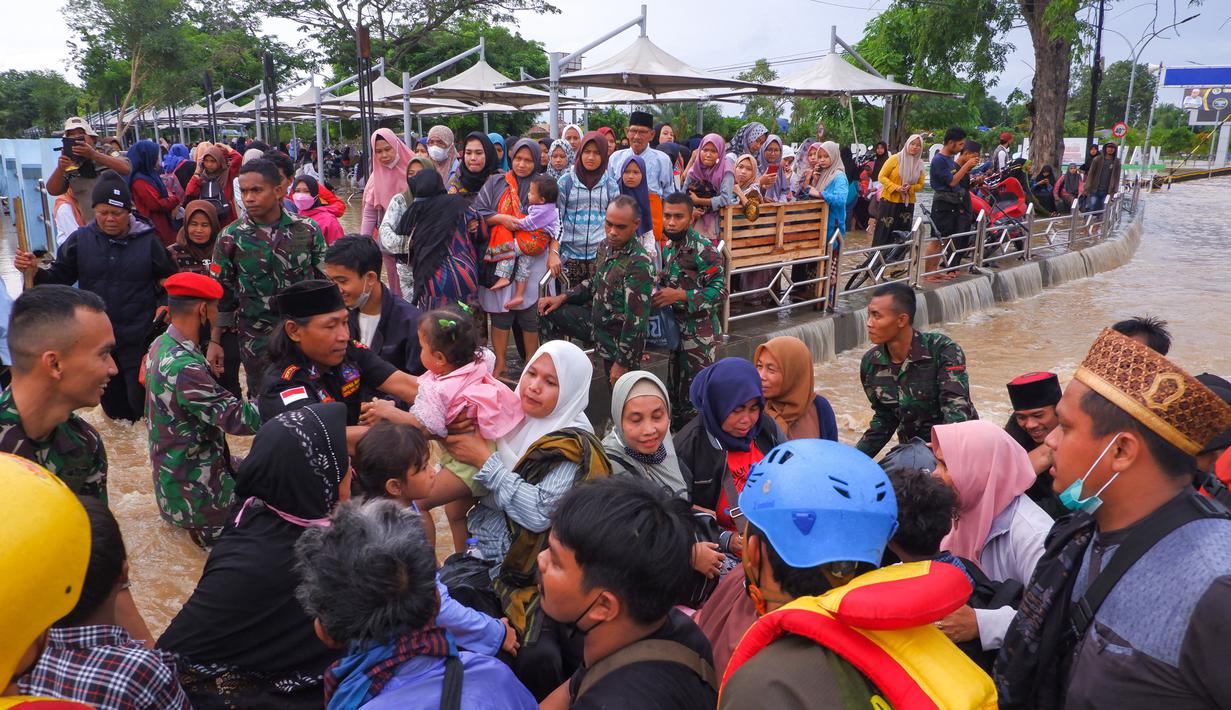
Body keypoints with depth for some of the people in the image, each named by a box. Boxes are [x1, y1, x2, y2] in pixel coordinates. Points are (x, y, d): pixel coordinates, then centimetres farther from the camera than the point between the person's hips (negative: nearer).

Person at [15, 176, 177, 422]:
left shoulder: (147, 240, -7)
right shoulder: (80, 239, -2)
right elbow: (59, 277, 3)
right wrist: (35, 271, -16)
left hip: (138, 339, -3)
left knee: (140, 399, 0)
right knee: (111, 401, 18)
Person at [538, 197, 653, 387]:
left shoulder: (639, 264, -28)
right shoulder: (608, 246, -3)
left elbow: (636, 321, -27)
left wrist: (622, 363, -22)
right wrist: (562, 298, 4)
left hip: (619, 338, -8)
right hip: (597, 320, 8)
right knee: (548, 311, 11)